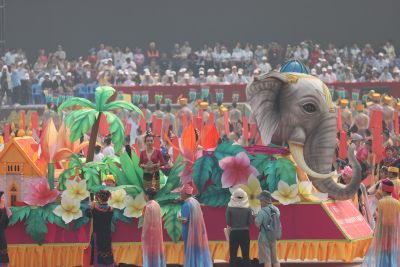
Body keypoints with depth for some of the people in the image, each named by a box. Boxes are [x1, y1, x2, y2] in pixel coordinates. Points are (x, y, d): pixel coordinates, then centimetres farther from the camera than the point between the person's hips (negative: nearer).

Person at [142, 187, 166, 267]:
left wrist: (143, 233, -13)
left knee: (150, 250, 0)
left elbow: (146, 221, -19)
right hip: (157, 230, 8)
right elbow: (159, 219, 9)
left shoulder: (148, 206, -19)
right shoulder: (157, 205, 5)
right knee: (157, 248, 14)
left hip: (150, 231, -8)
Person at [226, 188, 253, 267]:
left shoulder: (230, 208, -7)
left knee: (233, 255, 5)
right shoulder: (248, 208, -5)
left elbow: (228, 222, -7)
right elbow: (250, 222, -4)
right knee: (245, 255, 7)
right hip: (245, 232, 1)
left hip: (234, 233, -1)